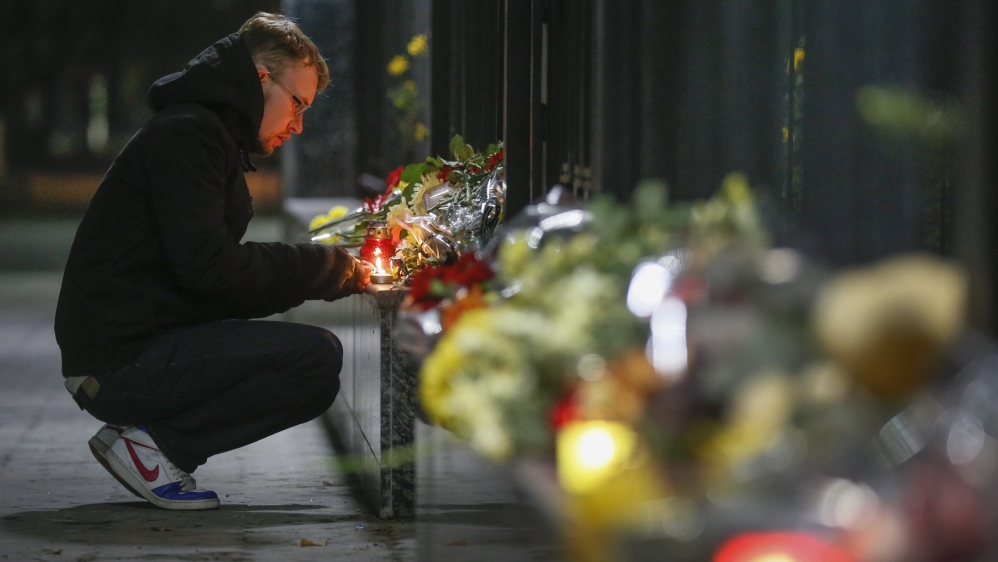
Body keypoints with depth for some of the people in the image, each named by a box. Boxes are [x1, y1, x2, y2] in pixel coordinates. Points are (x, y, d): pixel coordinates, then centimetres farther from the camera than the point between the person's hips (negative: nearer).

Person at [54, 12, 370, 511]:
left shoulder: (208, 134, 24)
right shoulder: (186, 133, -9)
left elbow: (215, 291, 19)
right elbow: (207, 265, -21)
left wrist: (338, 273, 7)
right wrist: (329, 269, -10)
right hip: (120, 358, -10)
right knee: (317, 357, -18)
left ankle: (152, 435, 6)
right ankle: (153, 444, -10)